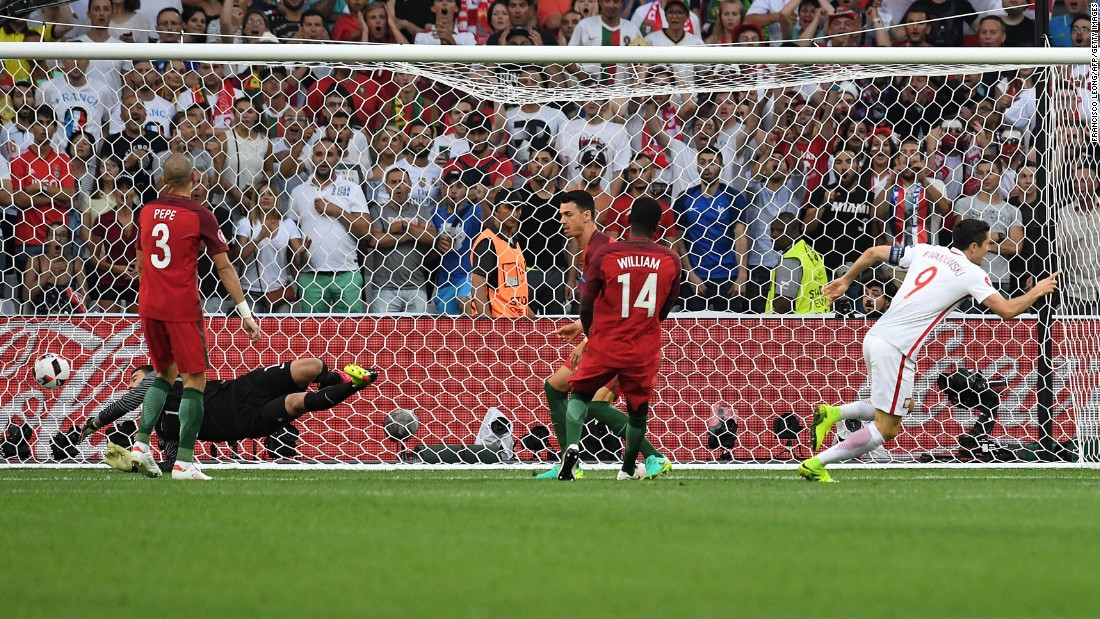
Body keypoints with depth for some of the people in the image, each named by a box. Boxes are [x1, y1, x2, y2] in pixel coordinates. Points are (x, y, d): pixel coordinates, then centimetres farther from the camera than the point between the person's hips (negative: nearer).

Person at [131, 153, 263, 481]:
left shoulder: (147, 211, 7)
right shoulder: (199, 215, -8)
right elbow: (224, 266, -8)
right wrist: (245, 312, -5)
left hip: (149, 305, 6)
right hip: (182, 306, -6)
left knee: (165, 373, 21)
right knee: (195, 378, 1)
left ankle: (141, 443, 8)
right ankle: (184, 461, -6)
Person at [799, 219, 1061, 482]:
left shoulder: (925, 251, 15)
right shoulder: (972, 273, -2)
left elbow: (874, 253, 18)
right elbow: (1007, 310, -6)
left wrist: (846, 280, 32)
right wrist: (1037, 292, 10)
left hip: (875, 336, 8)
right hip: (895, 349, -8)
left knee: (905, 406, 26)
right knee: (886, 429, -2)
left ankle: (831, 413, 13)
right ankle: (815, 465, -6)